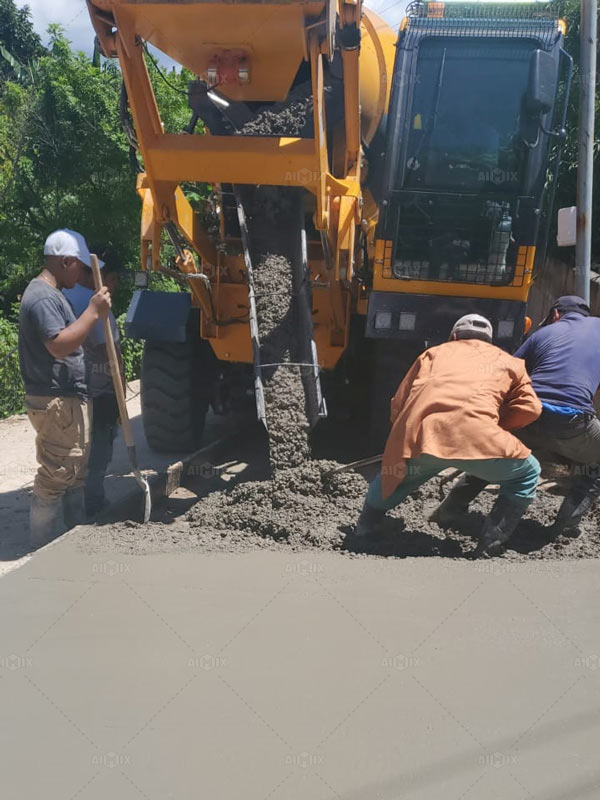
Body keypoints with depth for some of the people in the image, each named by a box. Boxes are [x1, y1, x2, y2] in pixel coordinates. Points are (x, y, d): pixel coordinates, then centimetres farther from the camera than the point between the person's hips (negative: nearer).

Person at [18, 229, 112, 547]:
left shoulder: (49, 294, 16)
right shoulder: (42, 297, -18)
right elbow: (58, 345, -30)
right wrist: (93, 312, -28)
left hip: (66, 399, 11)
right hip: (56, 402, -11)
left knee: (75, 471, 19)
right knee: (56, 474, -4)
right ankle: (46, 544, 6)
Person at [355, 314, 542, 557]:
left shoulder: (434, 353, 32)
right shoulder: (508, 361, 29)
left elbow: (398, 404, 25)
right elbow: (530, 408, 15)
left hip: (416, 437, 3)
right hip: (474, 436, -3)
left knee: (395, 476, 34)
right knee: (527, 476, 20)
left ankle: (363, 529, 41)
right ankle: (488, 548, 11)